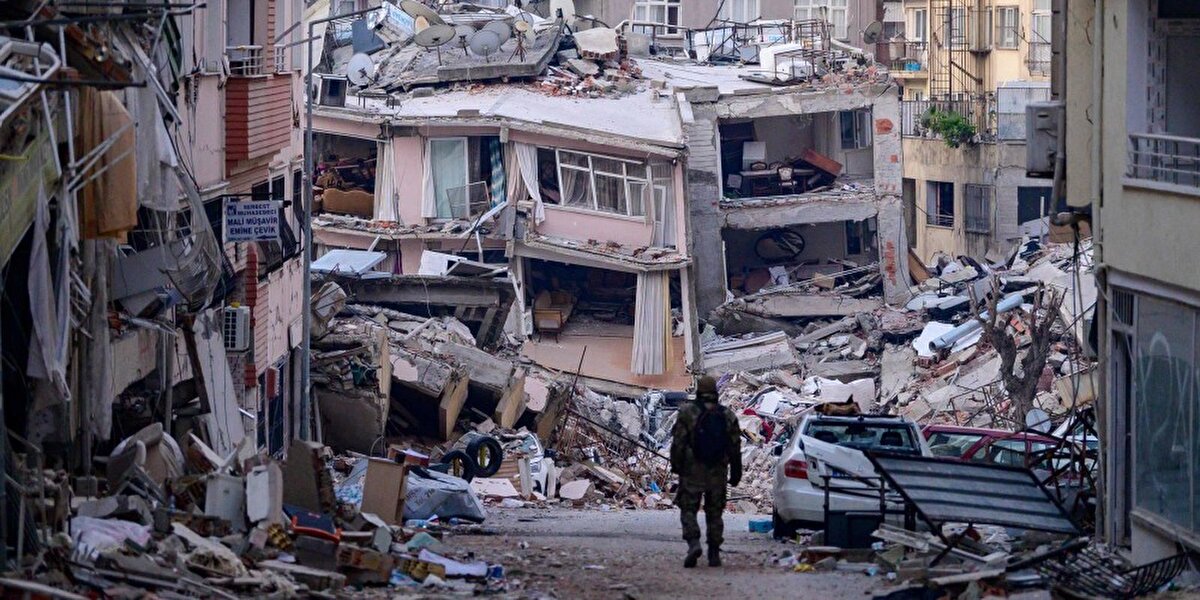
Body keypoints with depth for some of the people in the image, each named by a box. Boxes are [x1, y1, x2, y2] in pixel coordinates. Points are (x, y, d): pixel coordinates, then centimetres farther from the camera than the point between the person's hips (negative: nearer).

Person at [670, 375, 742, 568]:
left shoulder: (687, 412, -5)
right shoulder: (728, 416, 6)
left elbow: (678, 442, -7)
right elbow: (735, 448, 8)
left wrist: (675, 465, 3)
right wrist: (736, 473, 14)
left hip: (692, 472, -3)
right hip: (718, 473, 3)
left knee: (688, 509, 1)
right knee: (714, 512, 11)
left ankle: (693, 543, -22)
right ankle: (714, 553, 10)